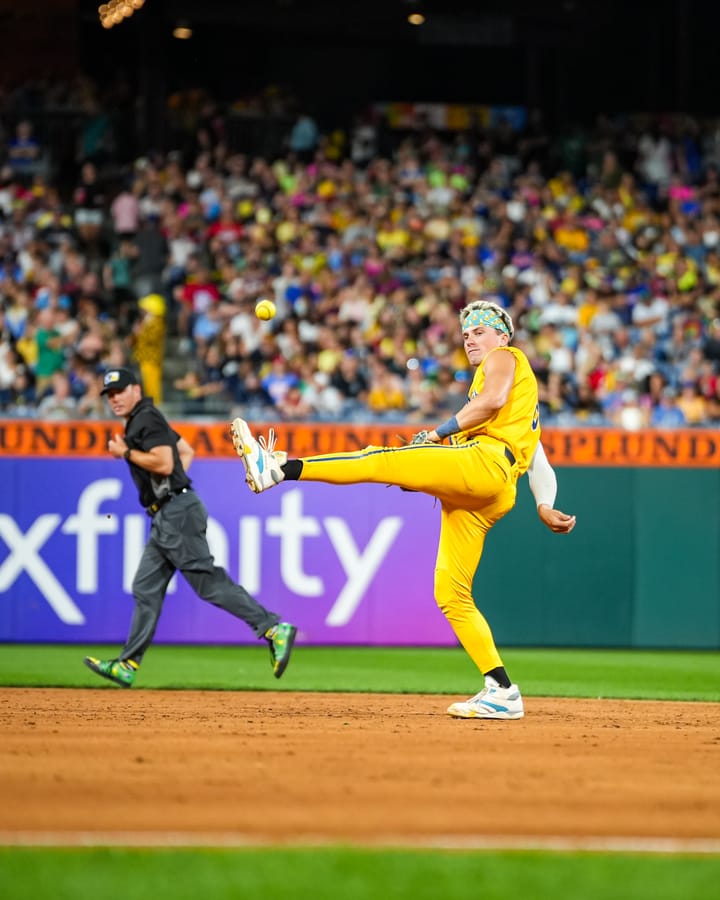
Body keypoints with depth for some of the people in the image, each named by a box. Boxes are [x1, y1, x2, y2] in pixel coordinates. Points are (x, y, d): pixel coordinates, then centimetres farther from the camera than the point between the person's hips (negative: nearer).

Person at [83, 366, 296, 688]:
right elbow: (186, 451, 28)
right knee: (146, 589, 8)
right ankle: (128, 666, 9)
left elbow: (164, 464, -21)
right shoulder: (141, 421, 21)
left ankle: (274, 629, -14)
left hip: (177, 513, -11)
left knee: (209, 582, -13)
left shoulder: (147, 419, -10)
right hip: (165, 517, 11)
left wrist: (125, 452, -11)